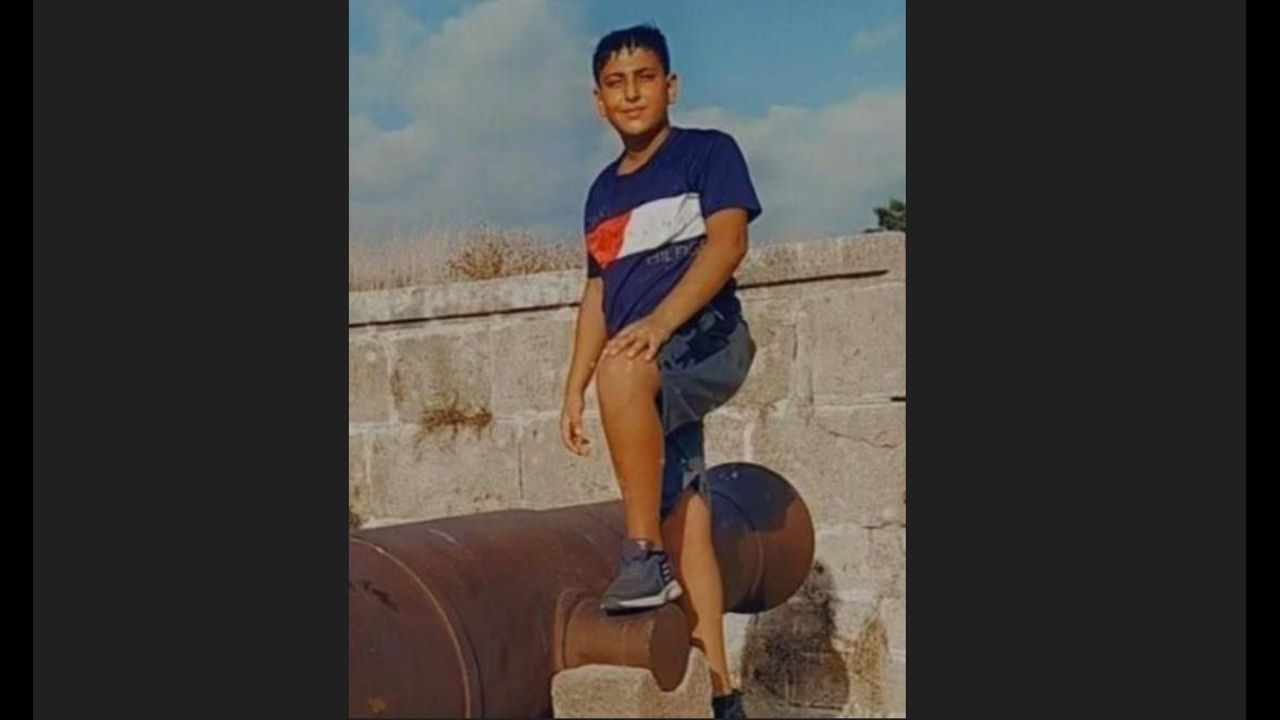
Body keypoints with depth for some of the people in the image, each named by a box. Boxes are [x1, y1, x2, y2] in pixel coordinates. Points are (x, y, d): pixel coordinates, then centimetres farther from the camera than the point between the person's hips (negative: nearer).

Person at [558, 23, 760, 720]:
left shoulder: (708, 151, 1)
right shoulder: (604, 190, 19)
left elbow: (727, 241, -13)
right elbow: (599, 295, 23)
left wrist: (660, 321, -27)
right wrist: (573, 391, 16)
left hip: (707, 340, -6)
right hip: (648, 374, 6)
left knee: (622, 370, -38)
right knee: (686, 522, 1)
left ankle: (644, 556, -27)